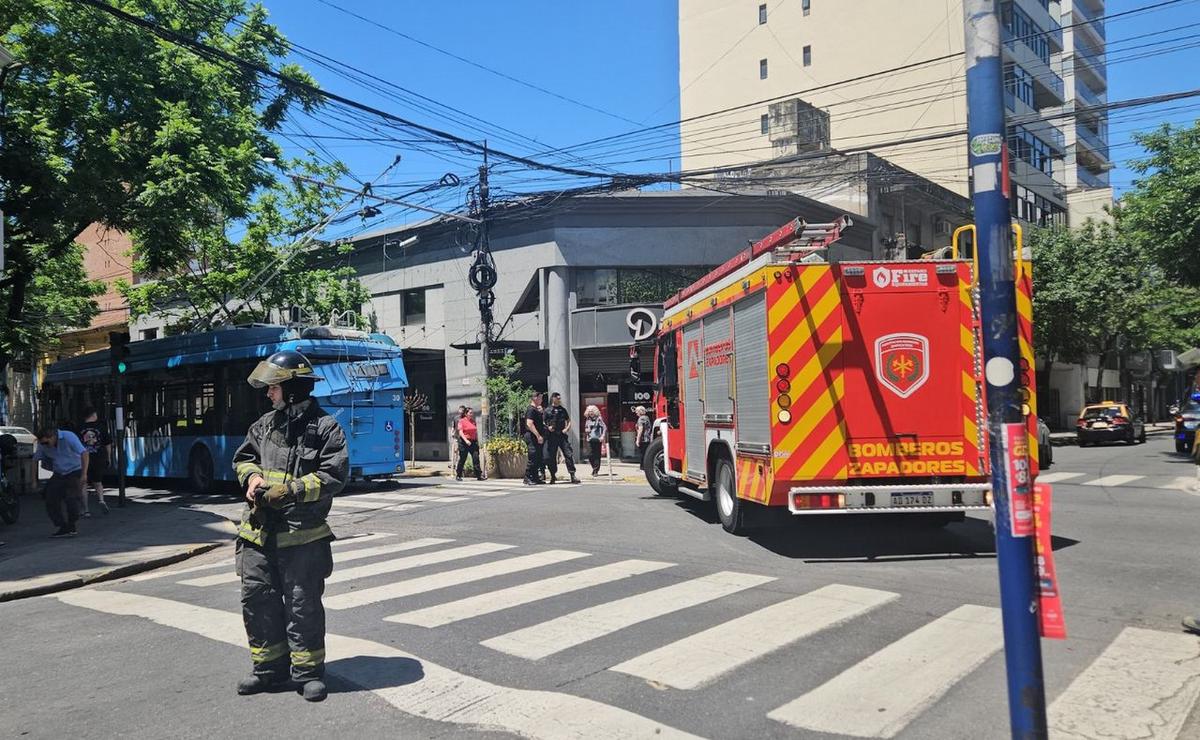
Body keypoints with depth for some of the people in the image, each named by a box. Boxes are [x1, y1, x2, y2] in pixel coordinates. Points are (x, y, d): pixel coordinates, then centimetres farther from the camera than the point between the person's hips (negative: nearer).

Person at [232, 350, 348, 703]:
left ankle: (308, 671, 16)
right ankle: (269, 668, 26)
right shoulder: (265, 424, 12)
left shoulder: (325, 428, -6)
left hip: (302, 537, -6)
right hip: (258, 532, 6)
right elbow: (243, 458, 22)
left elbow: (333, 476, -13)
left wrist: (291, 489, -19)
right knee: (257, 601, 10)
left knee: (303, 605, 2)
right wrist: (252, 477, 0)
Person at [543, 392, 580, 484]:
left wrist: (567, 428, 1)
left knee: (569, 454, -6)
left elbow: (569, 421, 18)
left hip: (562, 435, 2)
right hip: (552, 436, -2)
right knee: (550, 456, 1)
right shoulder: (547, 411, 3)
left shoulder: (563, 410, 13)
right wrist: (547, 427, -14)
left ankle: (572, 475, -4)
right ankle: (553, 476, 16)